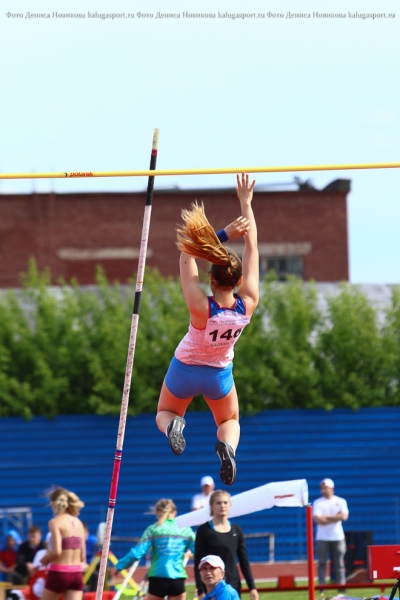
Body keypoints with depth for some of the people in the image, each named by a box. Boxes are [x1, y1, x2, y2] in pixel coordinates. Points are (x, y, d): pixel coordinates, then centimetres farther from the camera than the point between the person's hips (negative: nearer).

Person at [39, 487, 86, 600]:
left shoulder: (55, 522, -8)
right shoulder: (78, 523, 11)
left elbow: (57, 551, -17)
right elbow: (83, 556, 12)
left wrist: (44, 560, 2)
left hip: (59, 573, -5)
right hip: (77, 573, 5)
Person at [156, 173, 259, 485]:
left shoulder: (201, 308, -36)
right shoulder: (248, 306, -28)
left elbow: (187, 253, -32)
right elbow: (252, 249, -22)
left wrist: (223, 234, -34)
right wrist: (246, 203, -18)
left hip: (185, 369, -1)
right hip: (219, 374, 2)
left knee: (165, 414, 27)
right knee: (230, 421, 26)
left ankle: (174, 425, -13)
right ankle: (227, 445, -12)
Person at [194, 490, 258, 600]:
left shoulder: (237, 530, 8)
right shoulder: (204, 530, -4)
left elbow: (244, 562, 11)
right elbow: (198, 564, -6)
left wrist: (252, 587, 5)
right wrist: (201, 591, -13)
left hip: (233, 586, 4)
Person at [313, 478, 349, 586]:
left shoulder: (340, 501, 5)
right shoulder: (318, 503, 2)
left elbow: (344, 516, -11)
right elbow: (318, 520, -12)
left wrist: (327, 517, -11)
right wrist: (335, 517, -10)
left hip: (338, 537, 1)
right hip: (322, 538, -1)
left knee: (339, 563, 2)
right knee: (322, 563, -3)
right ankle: (321, 587, -2)